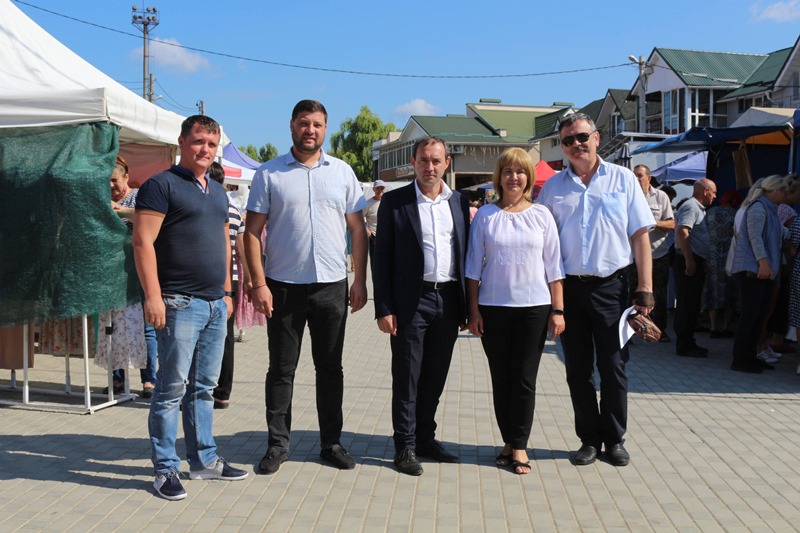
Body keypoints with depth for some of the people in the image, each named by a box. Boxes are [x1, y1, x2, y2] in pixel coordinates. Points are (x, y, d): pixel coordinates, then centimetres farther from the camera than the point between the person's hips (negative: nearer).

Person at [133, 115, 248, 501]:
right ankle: (165, 469, 7)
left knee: (204, 387, 13)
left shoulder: (218, 191, 18)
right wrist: (153, 295, -19)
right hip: (180, 304, -7)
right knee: (173, 388, -3)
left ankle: (204, 460, 22)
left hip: (215, 305, 7)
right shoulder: (161, 185, -6)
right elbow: (143, 241, -13)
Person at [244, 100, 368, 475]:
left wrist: (360, 280, 2)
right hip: (283, 285, -1)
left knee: (330, 367, 11)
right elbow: (252, 232, -2)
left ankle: (332, 442, 22)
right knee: (281, 369, 7)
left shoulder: (342, 172, 6)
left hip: (332, 285, 2)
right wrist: (258, 284, -10)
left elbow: (357, 229, 8)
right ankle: (277, 444, 19)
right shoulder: (269, 174, 0)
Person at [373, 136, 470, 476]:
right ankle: (405, 446, 12)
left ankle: (426, 439, 25)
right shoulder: (394, 202, -2)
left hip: (448, 302, 4)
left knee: (435, 377, 12)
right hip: (411, 302, -4)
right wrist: (384, 309, -9)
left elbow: (465, 255, 12)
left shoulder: (459, 203, 10)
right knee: (407, 377, 3)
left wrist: (467, 307, 8)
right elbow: (382, 258, -3)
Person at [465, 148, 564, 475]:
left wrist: (558, 310, 0)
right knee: (501, 378, 7)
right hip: (493, 308, 1)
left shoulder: (541, 215, 3)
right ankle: (509, 441, 19)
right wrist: (473, 311, 0)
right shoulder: (485, 215, 2)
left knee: (525, 379, 2)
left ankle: (519, 445, 12)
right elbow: (474, 266, 4)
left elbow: (553, 266, 5)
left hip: (534, 307, 0)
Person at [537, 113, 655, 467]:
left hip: (611, 286, -2)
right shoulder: (553, 187, 6)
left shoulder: (622, 179, 1)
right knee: (578, 371, 9)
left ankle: (614, 439, 21)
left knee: (614, 368, 5)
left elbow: (640, 235, 0)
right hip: (569, 288, 2)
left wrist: (645, 290, -6)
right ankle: (589, 439, 23)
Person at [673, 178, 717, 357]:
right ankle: (684, 346, -3)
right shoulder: (691, 206, -12)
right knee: (687, 304, -7)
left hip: (696, 261, 11)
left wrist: (696, 261, 18)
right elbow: (682, 232, -24)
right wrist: (689, 260, -27)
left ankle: (687, 343, 19)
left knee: (692, 304, 13)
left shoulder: (698, 207, 20)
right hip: (689, 261, -11)